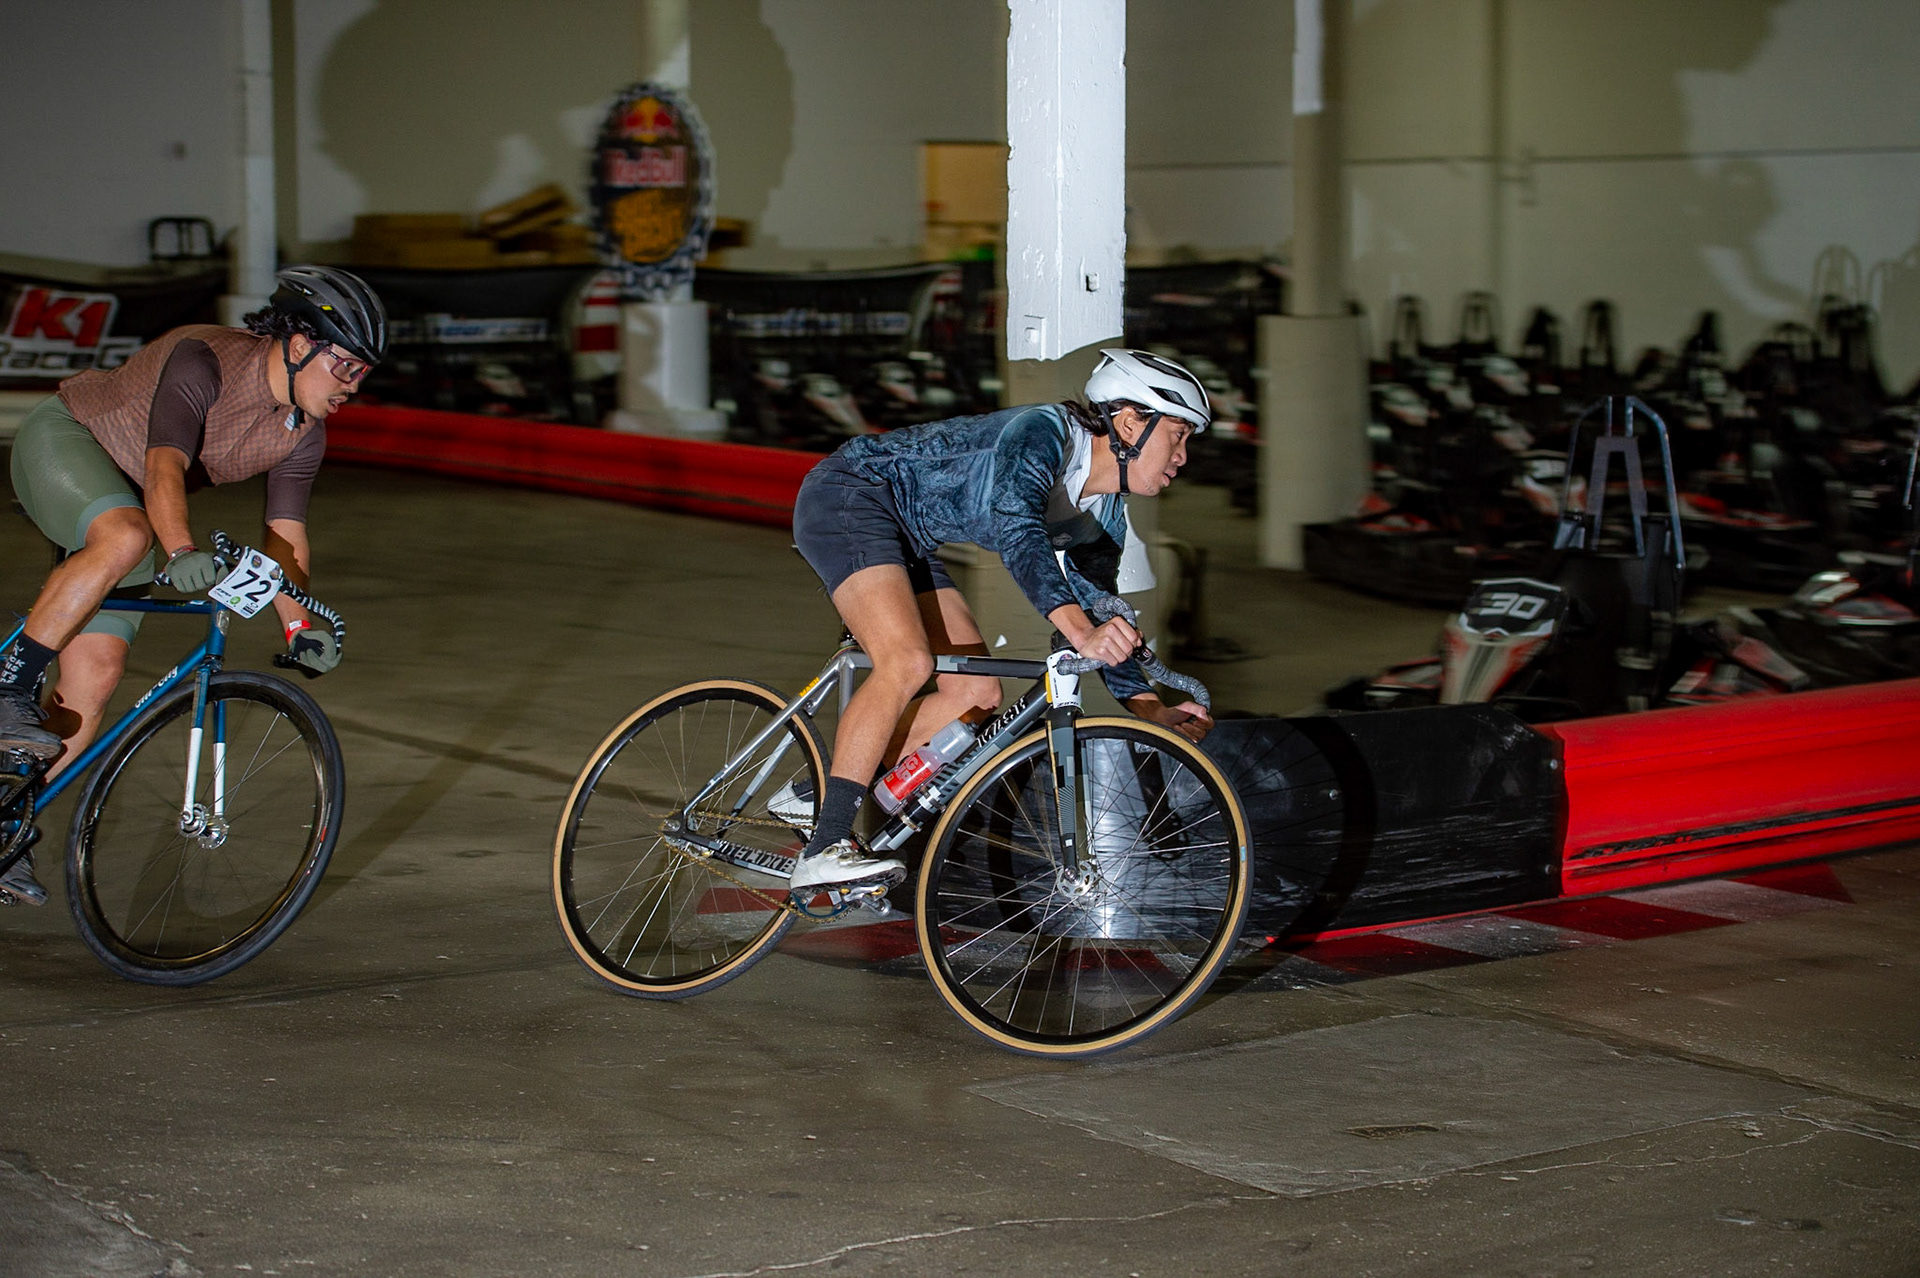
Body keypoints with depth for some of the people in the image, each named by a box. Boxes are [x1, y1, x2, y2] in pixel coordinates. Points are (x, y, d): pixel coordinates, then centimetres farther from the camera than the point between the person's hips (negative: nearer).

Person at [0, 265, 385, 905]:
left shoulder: (304, 433, -8)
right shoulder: (204, 361, -30)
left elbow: (284, 535, -6)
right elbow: (166, 466, -42)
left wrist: (299, 624, -21)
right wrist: (181, 551, -59)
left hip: (125, 497, 7)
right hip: (62, 441, -7)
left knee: (96, 676, -4)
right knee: (125, 537, -40)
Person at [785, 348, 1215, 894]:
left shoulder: (1103, 515, 3)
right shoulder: (1045, 433, -24)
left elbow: (1101, 626, 8)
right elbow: (1016, 529, -42)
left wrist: (1152, 709, -7)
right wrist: (1082, 632, -54)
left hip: (906, 540, 10)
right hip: (848, 498, -10)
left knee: (977, 693, 0)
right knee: (909, 661, -29)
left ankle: (825, 797, 8)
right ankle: (825, 848, -28)